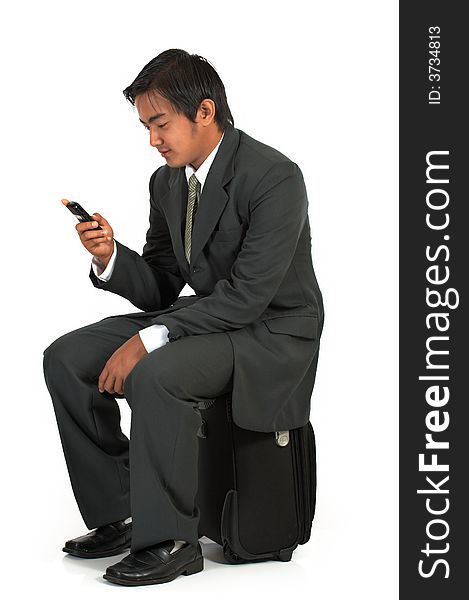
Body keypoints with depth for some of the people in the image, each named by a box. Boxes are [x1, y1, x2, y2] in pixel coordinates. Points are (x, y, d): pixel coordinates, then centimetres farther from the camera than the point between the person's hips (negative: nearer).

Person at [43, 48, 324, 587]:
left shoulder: (275, 177, -21)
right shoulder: (167, 182, 5)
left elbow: (247, 295, -26)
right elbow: (159, 289, 9)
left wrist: (148, 340, -29)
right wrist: (110, 258, -12)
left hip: (272, 333, -8)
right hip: (206, 316, 9)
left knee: (153, 375, -34)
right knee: (65, 359, -3)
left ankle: (169, 540, -17)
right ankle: (117, 515, 5)